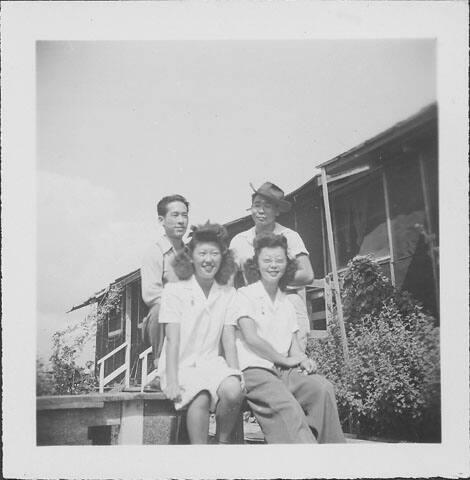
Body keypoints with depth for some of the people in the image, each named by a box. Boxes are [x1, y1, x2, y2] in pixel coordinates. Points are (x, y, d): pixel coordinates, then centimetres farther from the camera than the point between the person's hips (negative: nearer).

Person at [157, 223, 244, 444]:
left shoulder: (228, 293, 8)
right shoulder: (175, 290, 0)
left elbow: (228, 339, 5)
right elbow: (173, 339, -7)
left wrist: (235, 374, -8)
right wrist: (171, 381, -16)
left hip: (210, 362, 3)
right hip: (181, 364, -3)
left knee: (234, 391, -28)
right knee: (201, 398, -33)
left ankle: (223, 441, -3)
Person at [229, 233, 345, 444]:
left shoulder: (287, 304, 23)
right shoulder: (244, 295, 6)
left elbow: (294, 347, 17)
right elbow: (250, 338, -6)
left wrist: (303, 360, -7)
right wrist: (285, 360, -5)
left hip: (284, 371, 5)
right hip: (253, 370, -5)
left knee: (323, 388, -24)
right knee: (286, 405, -34)